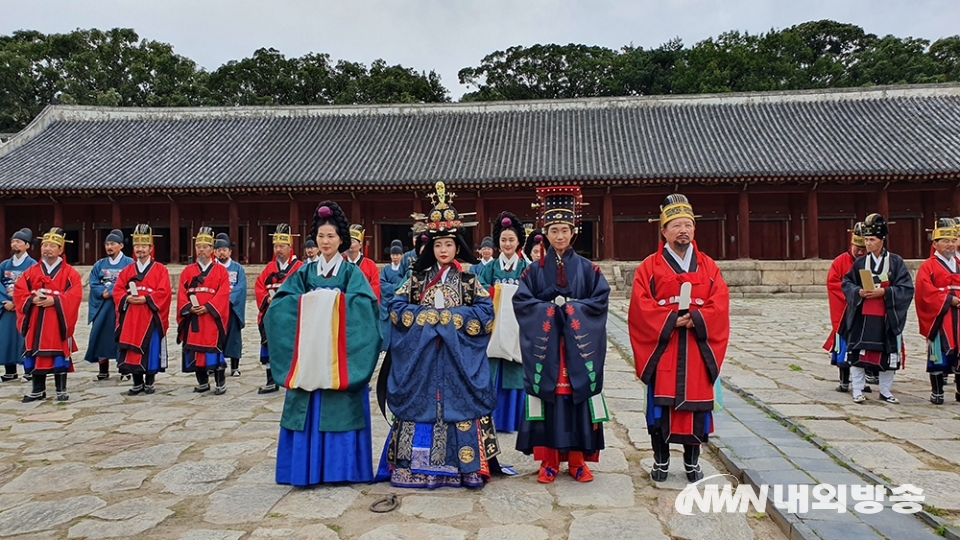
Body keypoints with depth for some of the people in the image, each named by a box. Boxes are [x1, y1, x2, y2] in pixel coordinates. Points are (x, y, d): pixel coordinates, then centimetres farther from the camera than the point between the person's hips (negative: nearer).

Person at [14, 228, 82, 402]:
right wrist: (32, 299, -14)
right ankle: (38, 390, 21)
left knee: (59, 354, 1)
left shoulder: (70, 273, -2)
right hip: (36, 321, 4)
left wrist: (55, 300, -21)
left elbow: (75, 296, -11)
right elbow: (19, 291, 4)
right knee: (36, 354, 9)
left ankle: (61, 390, 11)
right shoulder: (31, 272, 10)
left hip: (58, 321, -4)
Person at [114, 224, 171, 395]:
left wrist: (146, 299, -20)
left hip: (151, 317, -4)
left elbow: (163, 292, -9)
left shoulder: (160, 270, 1)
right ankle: (137, 384, 15)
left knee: (151, 350, 0)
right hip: (131, 318, 4)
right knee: (132, 350, 5)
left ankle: (149, 383, 13)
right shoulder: (127, 270, 13)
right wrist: (127, 298, -12)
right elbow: (117, 291, 8)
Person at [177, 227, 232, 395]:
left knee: (214, 349, -5)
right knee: (194, 351, 7)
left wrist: (208, 307, -17)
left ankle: (220, 383, 4)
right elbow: (181, 294, 5)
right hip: (192, 318, 4)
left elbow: (223, 294, -8)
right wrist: (189, 307, -12)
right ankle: (202, 382, 20)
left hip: (212, 317, -4)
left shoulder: (221, 271, 3)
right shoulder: (187, 271, 12)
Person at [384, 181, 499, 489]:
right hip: (421, 356, 2)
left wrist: (450, 317, -12)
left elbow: (485, 311, -6)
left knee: (458, 404, -2)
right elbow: (397, 307, 3)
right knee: (420, 404, 2)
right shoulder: (417, 278, 10)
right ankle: (419, 466, 10)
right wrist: (427, 315, -10)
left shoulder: (469, 279, 5)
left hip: (457, 357, -2)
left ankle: (461, 467, 5)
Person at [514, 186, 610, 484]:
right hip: (545, 347, 0)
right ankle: (549, 461, 12)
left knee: (577, 398, 3)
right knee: (548, 399, 1)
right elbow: (521, 302, -4)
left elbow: (600, 301, -2)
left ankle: (578, 460, 15)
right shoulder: (534, 270, 5)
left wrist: (571, 307, -13)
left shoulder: (588, 269, 6)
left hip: (579, 346, 1)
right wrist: (549, 306, -14)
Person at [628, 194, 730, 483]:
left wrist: (695, 319, -16)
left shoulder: (708, 266, 8)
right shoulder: (649, 267, 0)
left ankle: (692, 462, 23)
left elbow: (720, 304, -1)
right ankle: (660, 461, 17)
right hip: (662, 349, -2)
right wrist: (671, 320, -17)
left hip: (698, 350, 2)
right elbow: (641, 307, -8)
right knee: (660, 405, 2)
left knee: (696, 405, 7)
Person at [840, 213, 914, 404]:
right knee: (857, 353, -3)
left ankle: (885, 392, 24)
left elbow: (906, 288, -6)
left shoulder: (895, 262, -1)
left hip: (887, 317, 0)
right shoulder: (860, 263, 3)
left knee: (889, 354, 8)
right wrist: (859, 292, -13)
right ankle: (858, 392, 8)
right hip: (862, 317, 1)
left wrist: (884, 292, -18)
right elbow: (846, 283, 6)